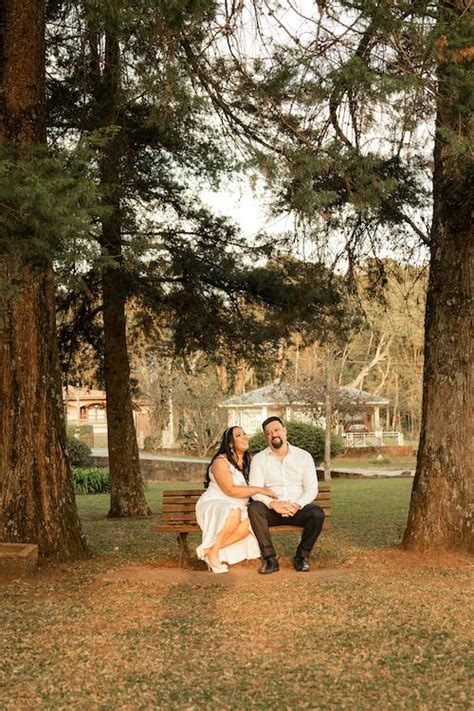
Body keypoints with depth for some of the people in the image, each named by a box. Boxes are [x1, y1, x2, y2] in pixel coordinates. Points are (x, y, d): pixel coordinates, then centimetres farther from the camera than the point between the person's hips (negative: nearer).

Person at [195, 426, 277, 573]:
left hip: (238, 509, 6)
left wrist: (267, 493, 1)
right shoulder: (221, 461, -9)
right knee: (234, 512, -40)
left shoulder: (247, 463, 15)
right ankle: (213, 552, -26)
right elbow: (230, 490, -19)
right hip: (213, 506, -6)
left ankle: (208, 550, -25)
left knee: (249, 522, -29)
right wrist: (260, 490, -18)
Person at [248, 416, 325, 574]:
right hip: (271, 510, 0)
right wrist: (273, 504, -25)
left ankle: (302, 557, -10)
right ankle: (270, 559, -27)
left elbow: (311, 488, -1)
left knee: (317, 513, -31)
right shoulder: (259, 459, 5)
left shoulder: (304, 456, 6)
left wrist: (297, 505, -21)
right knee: (254, 508, -32)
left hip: (298, 509, 0)